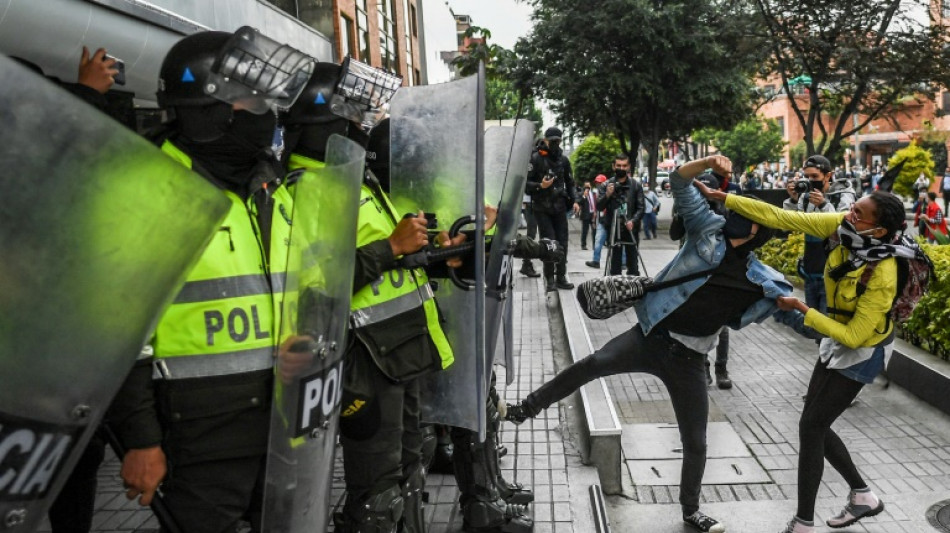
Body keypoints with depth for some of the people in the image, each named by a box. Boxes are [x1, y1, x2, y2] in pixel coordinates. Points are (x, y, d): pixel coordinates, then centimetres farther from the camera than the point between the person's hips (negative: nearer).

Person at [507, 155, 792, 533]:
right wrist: (709, 163, -19)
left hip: (687, 358, 3)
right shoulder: (709, 229, 3)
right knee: (594, 363, -30)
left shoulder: (759, 277, 9)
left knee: (695, 442, 10)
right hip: (651, 336, -2)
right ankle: (526, 409, -14)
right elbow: (680, 183, -4)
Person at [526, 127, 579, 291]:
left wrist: (573, 200, 7)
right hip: (542, 208, -4)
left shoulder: (563, 160, 11)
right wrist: (540, 186, -22)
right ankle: (549, 279, 3)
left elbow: (569, 183, 20)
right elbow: (526, 183, -6)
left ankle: (561, 277, 14)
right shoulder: (536, 158, -4)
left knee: (562, 242, 3)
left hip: (560, 207, 5)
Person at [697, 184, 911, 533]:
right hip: (837, 340, 7)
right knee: (816, 425, 13)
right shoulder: (843, 227, -18)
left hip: (861, 351, -7)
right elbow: (780, 217, -18)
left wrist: (802, 310, -29)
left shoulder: (881, 278, -34)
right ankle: (863, 496, 33)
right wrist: (721, 198, -21)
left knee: (811, 427, -3)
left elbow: (854, 336, -28)